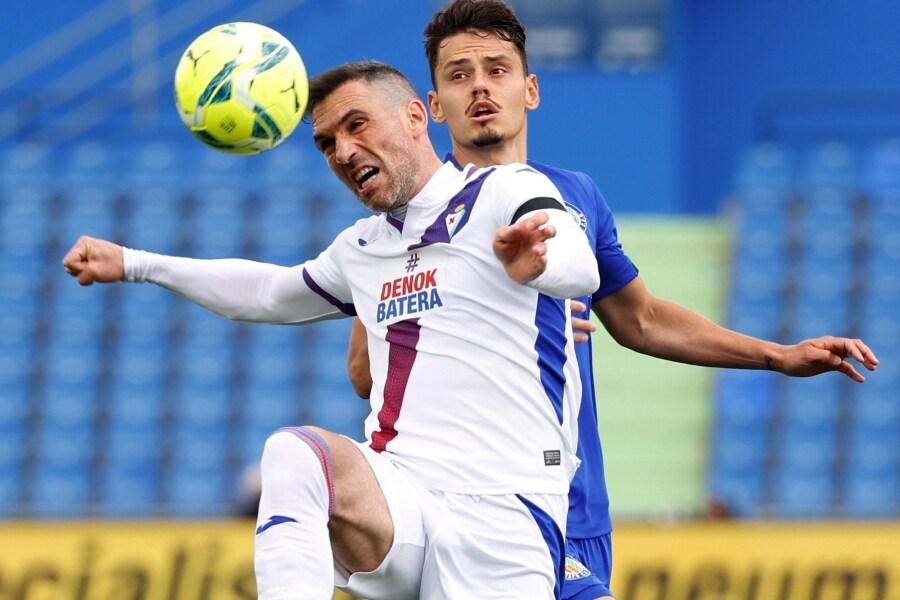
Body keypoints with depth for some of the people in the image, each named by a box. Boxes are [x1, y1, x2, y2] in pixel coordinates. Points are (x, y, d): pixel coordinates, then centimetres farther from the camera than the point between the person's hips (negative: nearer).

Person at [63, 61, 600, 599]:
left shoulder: (506, 191, 0)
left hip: (501, 510, -5)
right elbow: (270, 292, 43)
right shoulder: (363, 248, 22)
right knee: (294, 454, -27)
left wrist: (536, 263, -46)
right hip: (397, 495, 5)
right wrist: (133, 265, 42)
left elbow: (580, 270, -22)